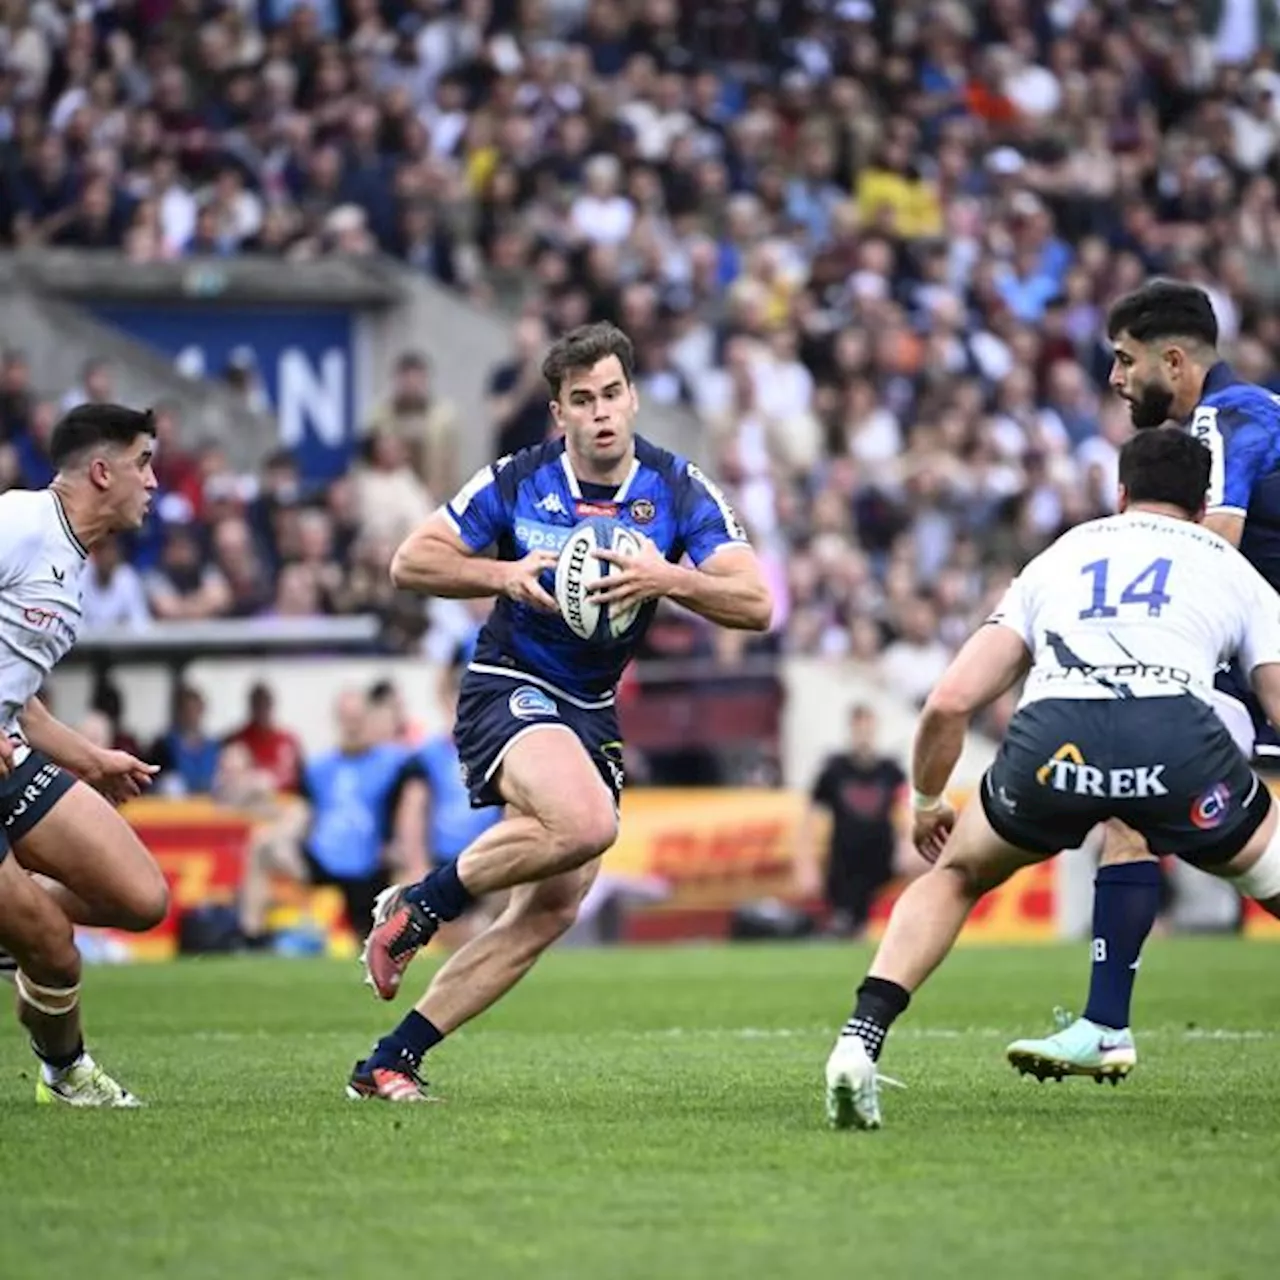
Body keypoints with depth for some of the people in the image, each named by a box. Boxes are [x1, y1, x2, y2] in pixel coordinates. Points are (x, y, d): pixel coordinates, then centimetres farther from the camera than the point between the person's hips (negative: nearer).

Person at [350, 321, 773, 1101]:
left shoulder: (678, 489, -5)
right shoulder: (519, 482, -8)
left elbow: (754, 604, -13)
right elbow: (411, 563, -3)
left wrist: (668, 578, -30)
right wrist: (504, 575, -20)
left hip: (592, 713, 5)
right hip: (509, 691, -5)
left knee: (552, 912, -4)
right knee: (585, 822, -34)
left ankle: (390, 1063, 2)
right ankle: (421, 904, -11)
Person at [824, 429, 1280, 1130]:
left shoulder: (1057, 558, 34)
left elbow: (949, 703, 25)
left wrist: (926, 802, 43)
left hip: (1051, 737, 2)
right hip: (1178, 735, -2)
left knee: (953, 875, 29)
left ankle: (859, 1041, 12)